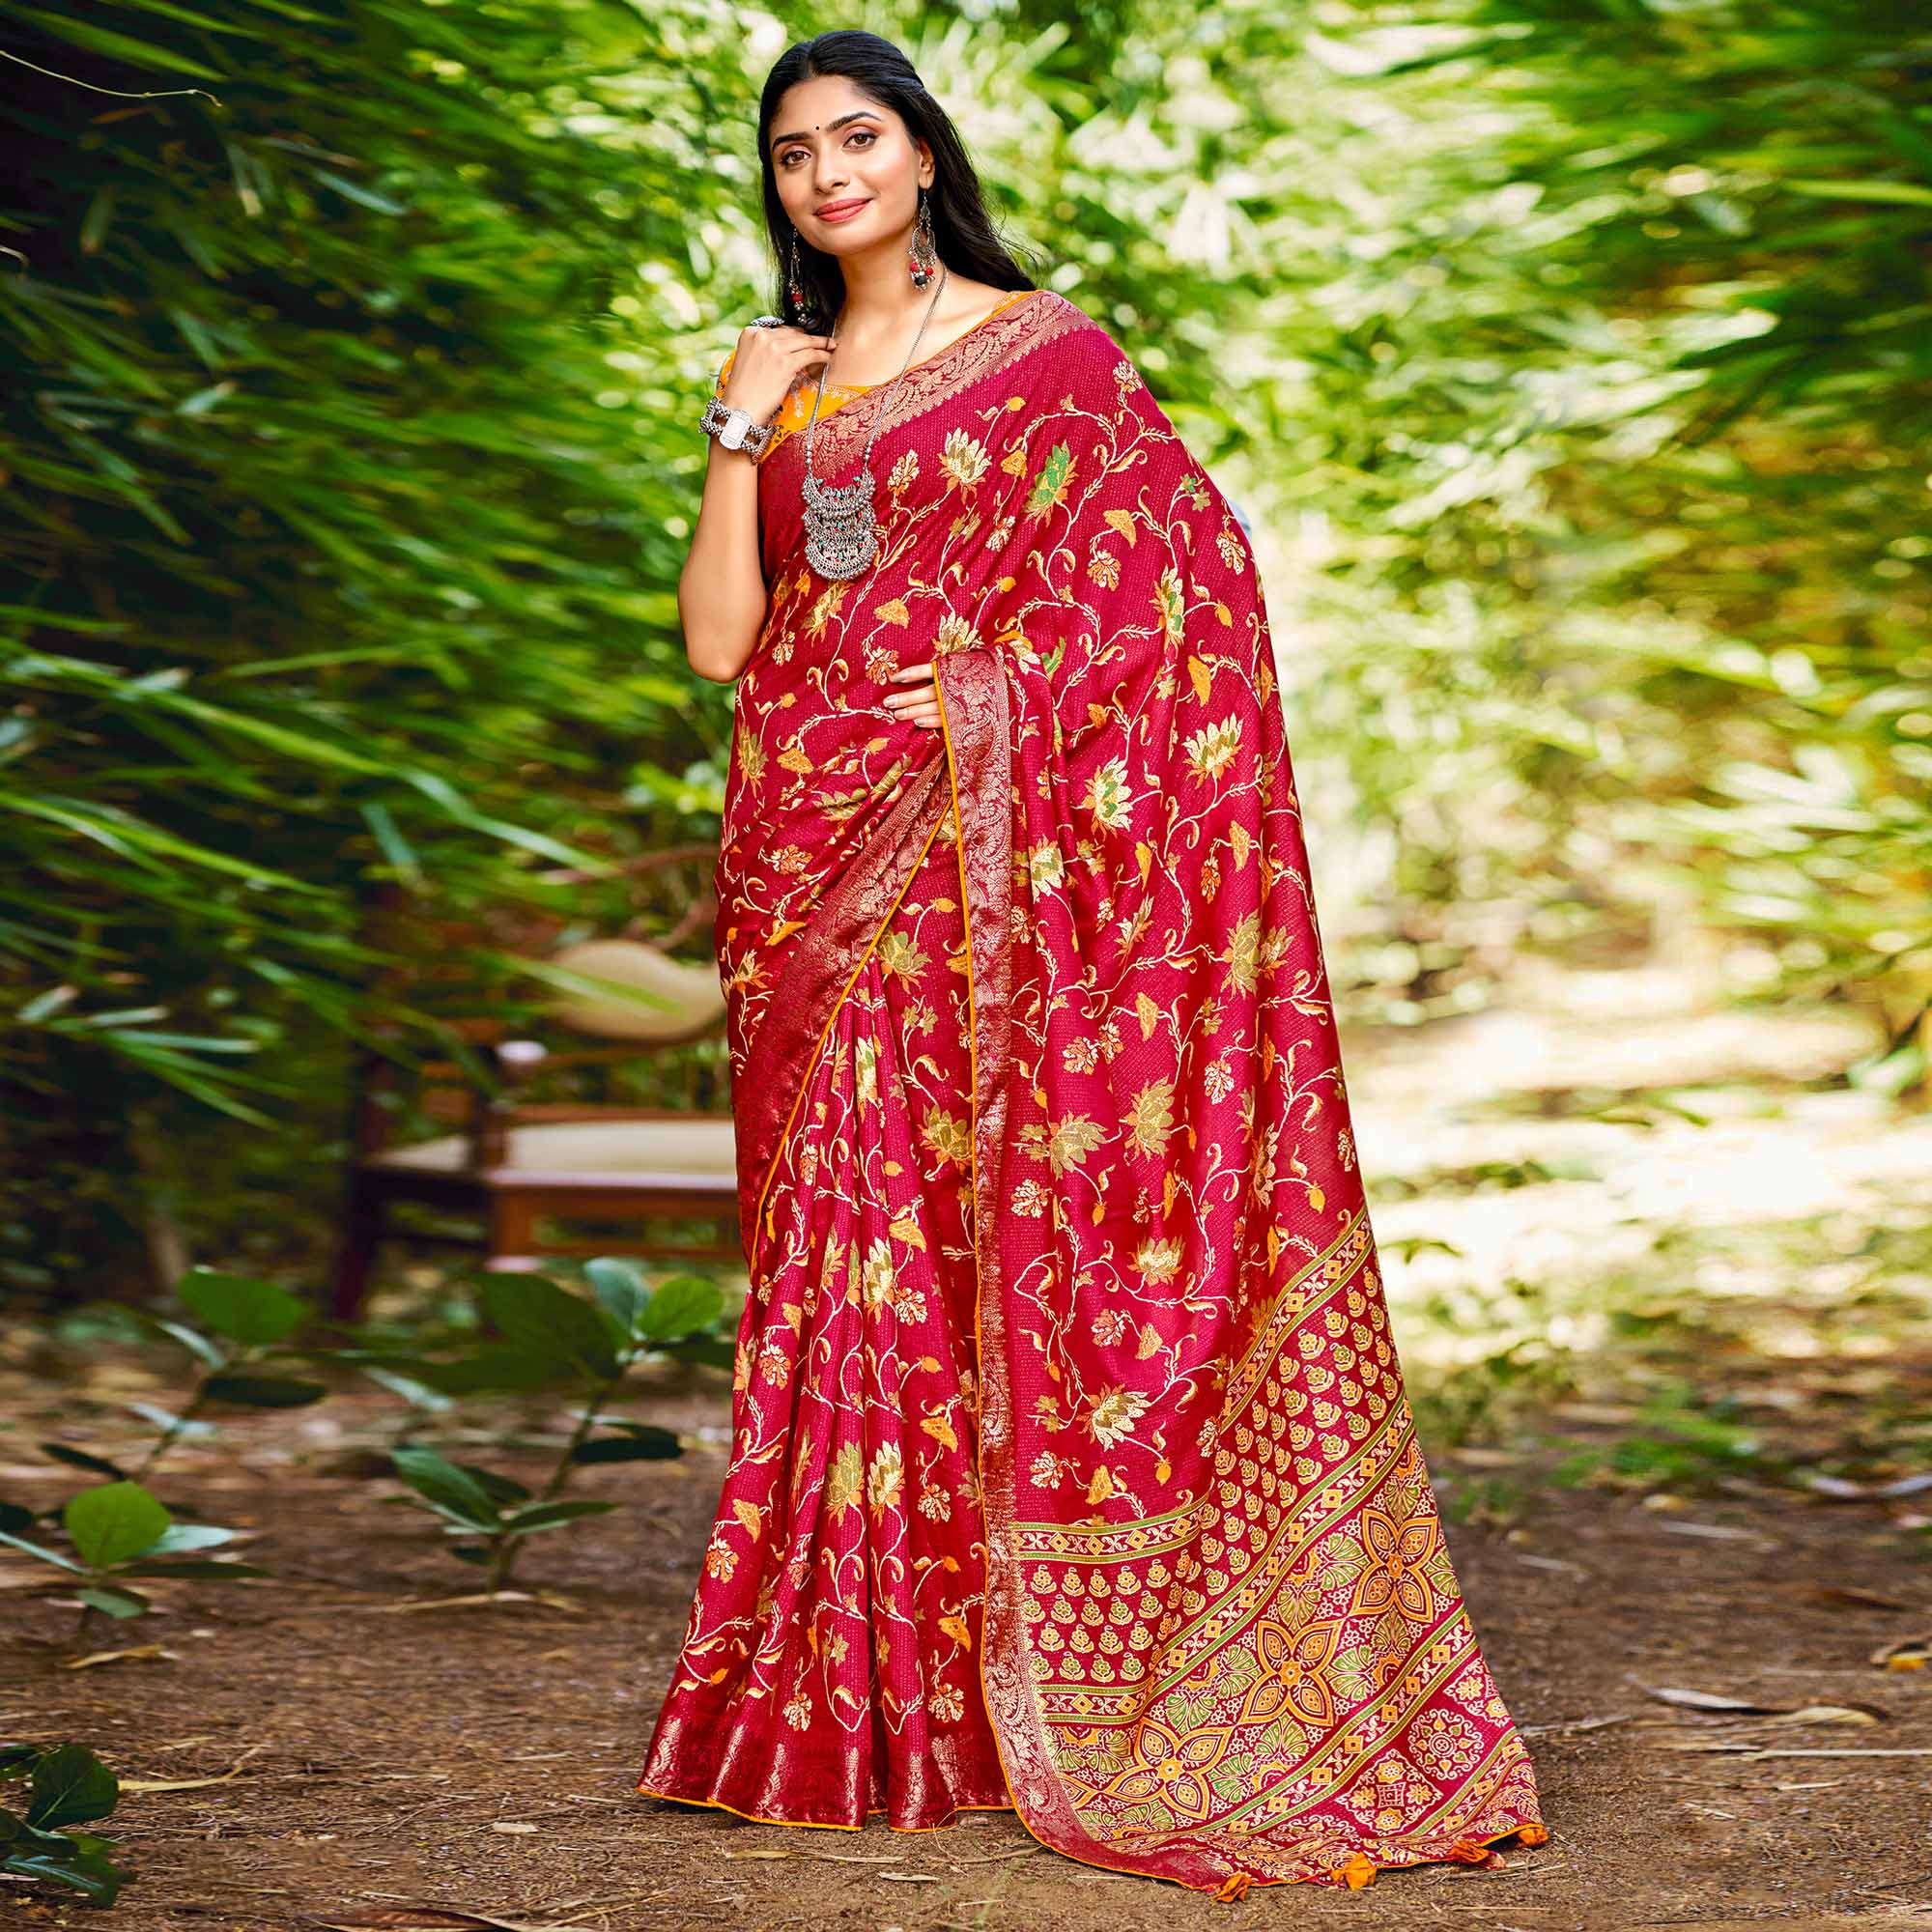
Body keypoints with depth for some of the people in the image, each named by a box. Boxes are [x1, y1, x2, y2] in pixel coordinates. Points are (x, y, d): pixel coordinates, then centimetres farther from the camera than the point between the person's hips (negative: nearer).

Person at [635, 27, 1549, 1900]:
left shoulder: (1046, 345, 5)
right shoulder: (785, 383, 17)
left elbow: (1190, 563, -3)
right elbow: (717, 638, 7)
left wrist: (997, 693, -11)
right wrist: (743, 427, 0)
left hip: (990, 863, -4)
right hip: (822, 878, 4)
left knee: (1017, 1237, -6)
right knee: (857, 1249, 1)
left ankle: (1045, 1694, 2)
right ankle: (870, 1689, 7)